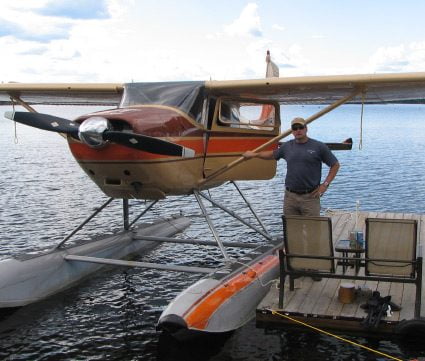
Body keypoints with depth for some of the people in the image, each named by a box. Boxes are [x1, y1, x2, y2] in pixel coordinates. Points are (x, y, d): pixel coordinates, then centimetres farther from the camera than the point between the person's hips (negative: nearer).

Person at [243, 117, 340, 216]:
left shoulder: (319, 147, -1)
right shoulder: (287, 146, 10)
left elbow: (335, 165, 4)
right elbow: (273, 154, 29)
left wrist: (325, 184, -3)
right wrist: (254, 154, 33)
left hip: (310, 196, -3)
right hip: (290, 196, 3)